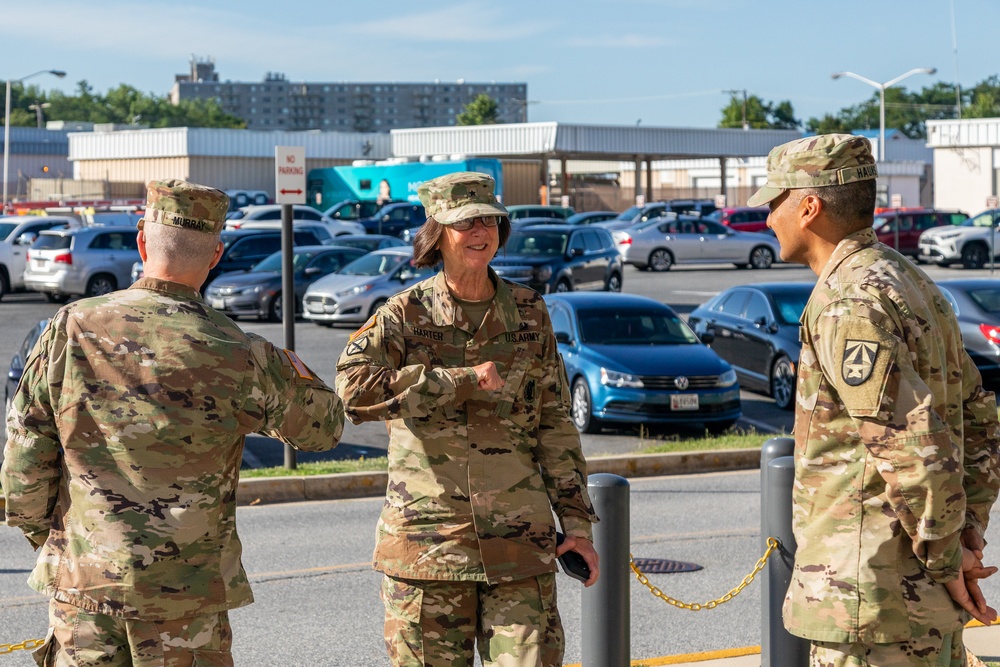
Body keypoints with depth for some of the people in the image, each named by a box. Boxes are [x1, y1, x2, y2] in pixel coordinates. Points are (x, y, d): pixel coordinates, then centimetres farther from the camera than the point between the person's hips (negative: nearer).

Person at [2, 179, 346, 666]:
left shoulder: (69, 329, -5)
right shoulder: (237, 357, -10)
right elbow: (323, 427, 7)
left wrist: (45, 537, 14)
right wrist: (292, 370, 24)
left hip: (80, 586, 2)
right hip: (186, 596, -2)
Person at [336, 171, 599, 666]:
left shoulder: (529, 313, 9)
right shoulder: (406, 314, -1)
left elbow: (554, 425, 13)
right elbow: (354, 387, -20)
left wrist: (577, 521, 9)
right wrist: (463, 380, -18)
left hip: (518, 540, 2)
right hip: (426, 541, -2)